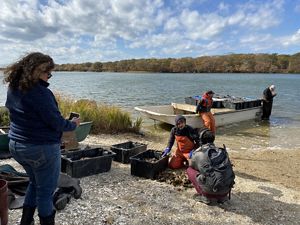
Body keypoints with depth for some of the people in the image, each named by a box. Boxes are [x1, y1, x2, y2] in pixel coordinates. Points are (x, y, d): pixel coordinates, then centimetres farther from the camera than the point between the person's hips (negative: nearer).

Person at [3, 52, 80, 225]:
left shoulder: (13, 89, 2)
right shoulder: (40, 93, -23)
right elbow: (57, 123, -20)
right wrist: (73, 124, -2)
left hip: (16, 145, 8)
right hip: (42, 148, -8)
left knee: (35, 183, 27)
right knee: (46, 190, 9)